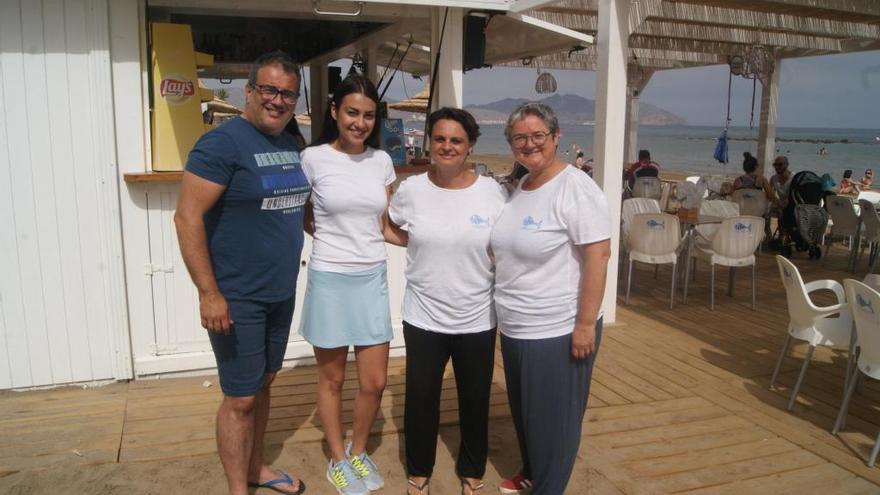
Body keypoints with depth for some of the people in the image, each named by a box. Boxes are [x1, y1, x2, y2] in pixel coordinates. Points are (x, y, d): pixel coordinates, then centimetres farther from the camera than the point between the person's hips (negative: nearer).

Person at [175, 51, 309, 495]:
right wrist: (209, 293, -21)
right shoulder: (223, 143, -15)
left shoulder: (291, 146, 8)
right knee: (241, 398, 3)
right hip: (237, 300, -7)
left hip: (281, 294, 7)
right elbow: (187, 217, -19)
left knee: (263, 384, 20)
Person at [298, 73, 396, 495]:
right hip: (330, 280, -3)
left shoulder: (381, 161, 4)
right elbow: (303, 219, 6)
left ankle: (358, 452, 34)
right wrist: (335, 238, 4)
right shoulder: (313, 159, -7)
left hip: (373, 278, 4)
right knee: (332, 379, 12)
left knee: (374, 382, 8)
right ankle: (337, 460, 32)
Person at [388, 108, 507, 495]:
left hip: (477, 319, 0)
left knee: (475, 401, 17)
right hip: (423, 317, 0)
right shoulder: (410, 190, -6)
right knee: (421, 399, 15)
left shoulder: (493, 192, -8)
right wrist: (424, 244, 4)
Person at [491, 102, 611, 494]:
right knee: (523, 410, 22)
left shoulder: (575, 188, -17)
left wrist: (586, 324, -22)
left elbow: (598, 255, -20)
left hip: (558, 330, -8)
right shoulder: (519, 187, 8)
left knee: (553, 417, 9)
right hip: (515, 327, 8)